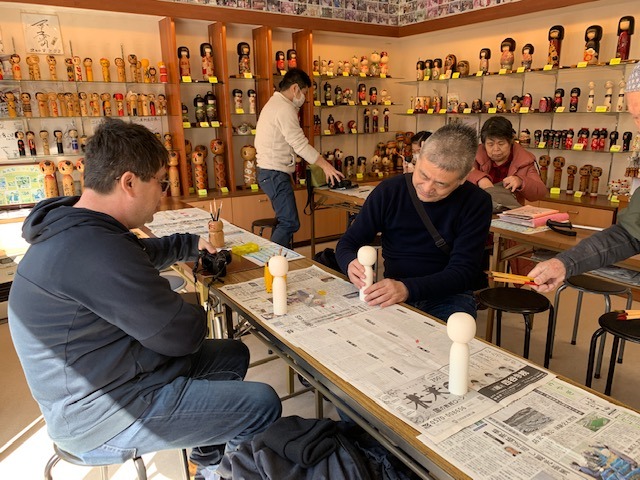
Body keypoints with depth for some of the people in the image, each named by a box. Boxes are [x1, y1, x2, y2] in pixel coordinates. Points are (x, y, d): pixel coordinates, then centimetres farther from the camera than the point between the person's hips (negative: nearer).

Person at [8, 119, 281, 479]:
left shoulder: (74, 231, 0)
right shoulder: (93, 249, -33)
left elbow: (140, 254, 24)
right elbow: (183, 336, -25)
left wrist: (192, 244, 26)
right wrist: (197, 312, -3)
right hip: (102, 417, -10)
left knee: (234, 355, 18)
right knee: (263, 405, -8)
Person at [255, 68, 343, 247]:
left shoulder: (274, 103, 19)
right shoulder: (285, 109, -15)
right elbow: (300, 144, -18)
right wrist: (325, 165, -13)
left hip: (269, 172, 11)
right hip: (275, 173, -11)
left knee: (283, 221, 14)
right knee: (290, 223, -12)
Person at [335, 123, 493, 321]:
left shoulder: (476, 203, -8)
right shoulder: (388, 191, -4)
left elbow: (463, 271, -15)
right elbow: (347, 243, 2)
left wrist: (408, 289, -33)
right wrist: (351, 264, -24)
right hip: (389, 293, 0)